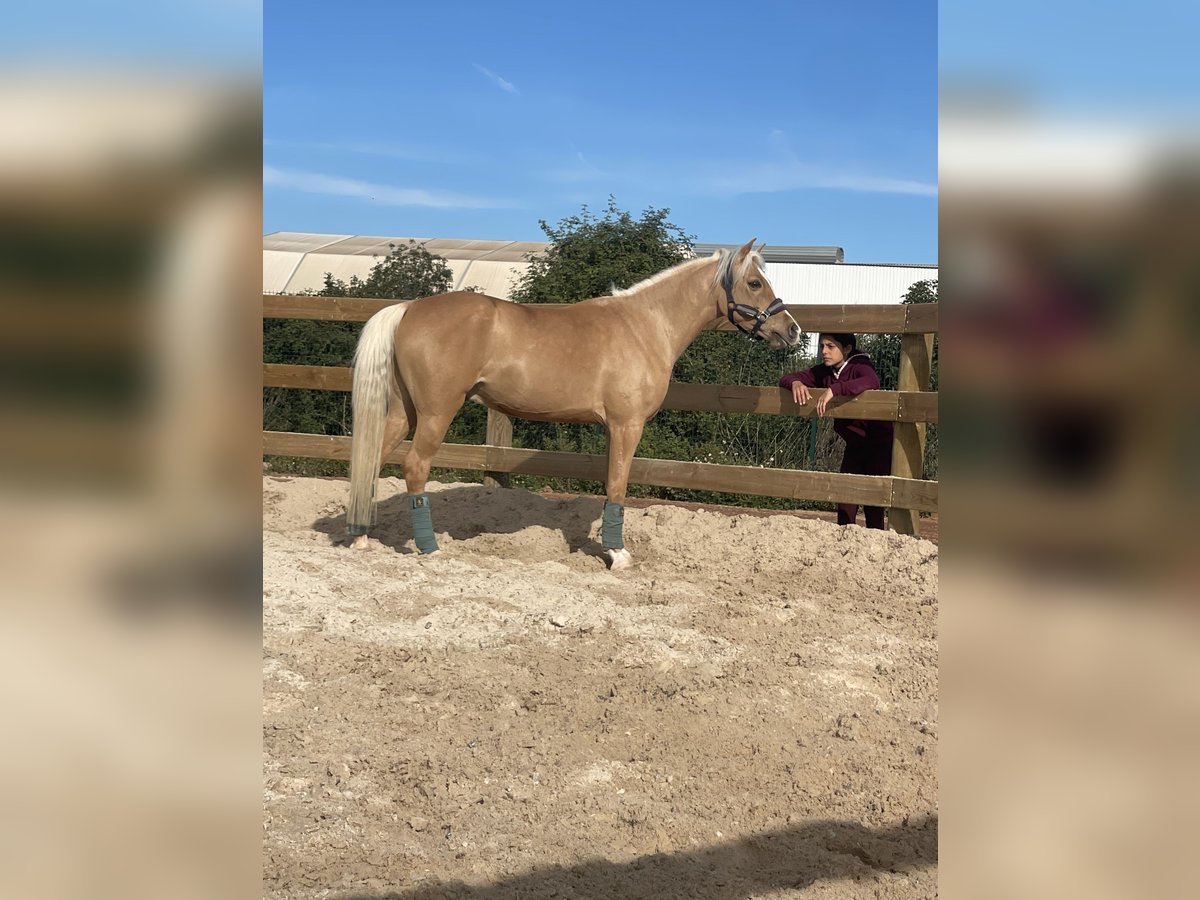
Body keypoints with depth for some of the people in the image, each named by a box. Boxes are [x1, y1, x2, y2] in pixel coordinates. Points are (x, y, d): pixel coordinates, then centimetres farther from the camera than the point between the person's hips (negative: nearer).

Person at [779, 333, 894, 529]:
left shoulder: (859, 366, -19)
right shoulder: (824, 372, 1)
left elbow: (871, 382, -43)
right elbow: (786, 379, -2)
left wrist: (833, 389, -50)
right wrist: (795, 383, -26)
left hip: (879, 441, -7)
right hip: (855, 443, 7)